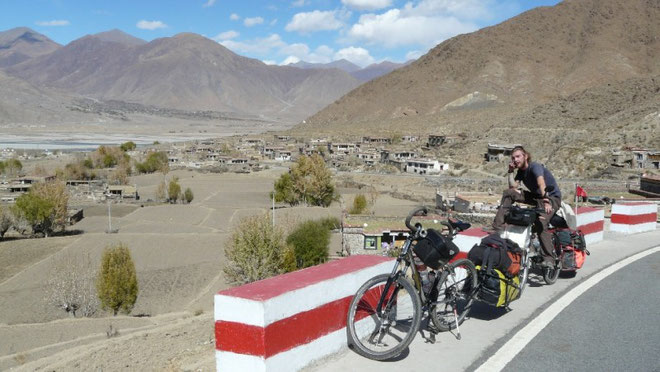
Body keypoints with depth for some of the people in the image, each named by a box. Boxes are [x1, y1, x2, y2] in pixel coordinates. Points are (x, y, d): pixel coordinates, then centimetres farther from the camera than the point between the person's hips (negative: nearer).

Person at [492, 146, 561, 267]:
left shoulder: (535, 166, -19)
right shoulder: (521, 171, 7)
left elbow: (541, 183, -37)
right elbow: (513, 187, -4)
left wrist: (546, 200, -51)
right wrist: (511, 171, -9)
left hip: (552, 197, -7)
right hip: (536, 196, 8)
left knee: (540, 223, -31)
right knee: (508, 193, -8)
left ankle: (549, 259, -27)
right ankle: (498, 227, -13)